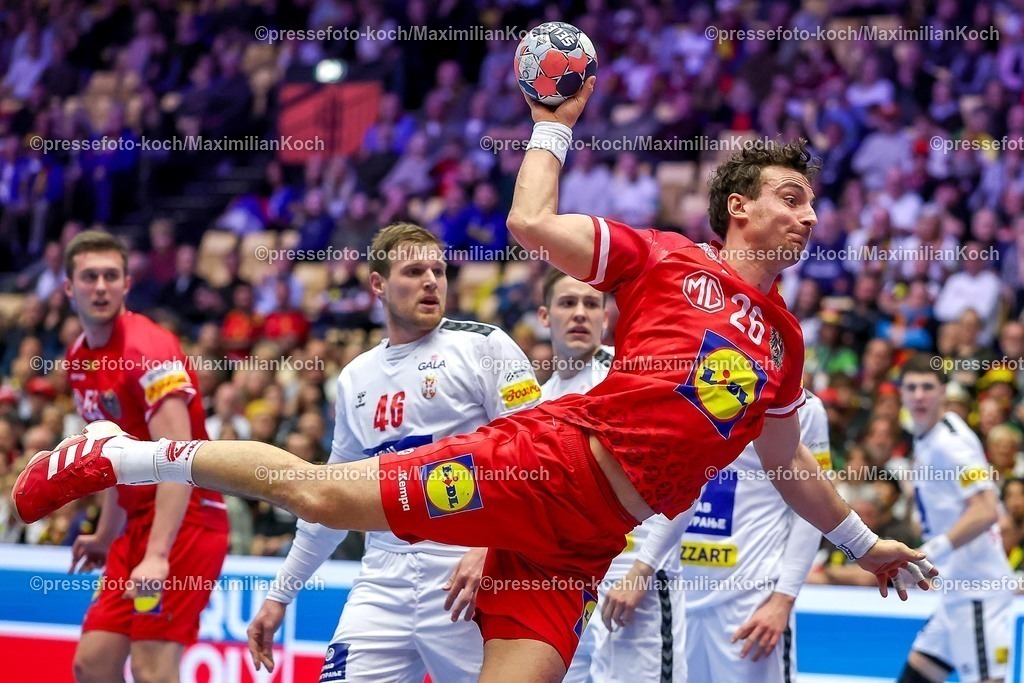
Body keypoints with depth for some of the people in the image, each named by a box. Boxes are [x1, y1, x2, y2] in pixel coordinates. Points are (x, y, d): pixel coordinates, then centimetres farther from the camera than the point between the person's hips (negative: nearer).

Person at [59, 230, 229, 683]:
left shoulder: (147, 348, -17)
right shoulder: (79, 359, 10)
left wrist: (157, 555, -33)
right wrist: (106, 535, 26)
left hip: (185, 518, -9)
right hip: (139, 523, 9)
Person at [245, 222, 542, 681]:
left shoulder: (483, 346, 1)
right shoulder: (356, 379, 17)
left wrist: (489, 548, -20)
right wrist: (280, 594, 25)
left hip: (471, 578, -4)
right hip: (384, 582, 5)